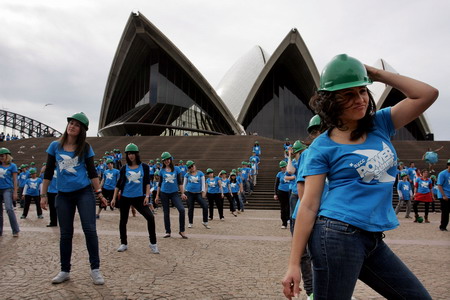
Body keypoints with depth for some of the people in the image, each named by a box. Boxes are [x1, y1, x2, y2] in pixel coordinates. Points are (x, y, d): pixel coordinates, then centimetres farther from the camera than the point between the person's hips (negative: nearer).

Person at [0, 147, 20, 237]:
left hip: (7, 189, -5)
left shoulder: (12, 166, 0)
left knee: (9, 209, -16)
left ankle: (15, 231, -9)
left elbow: (15, 180, -4)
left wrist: (15, 192, -8)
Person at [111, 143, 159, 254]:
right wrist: (114, 198, 4)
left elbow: (147, 182, 2)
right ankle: (123, 244, 28)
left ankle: (153, 244, -2)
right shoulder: (124, 168, 5)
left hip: (139, 197, -2)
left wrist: (147, 196, -8)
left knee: (150, 217, -15)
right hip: (125, 198, 2)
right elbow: (118, 184, 8)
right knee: (123, 220, 9)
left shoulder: (144, 167, 3)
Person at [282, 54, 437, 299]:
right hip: (338, 235, -6)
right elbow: (309, 206, -9)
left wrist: (376, 73, 2)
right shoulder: (323, 146, -6)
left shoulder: (380, 125, 10)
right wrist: (294, 264, -12)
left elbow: (428, 94, 4)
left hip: (373, 239, 7)